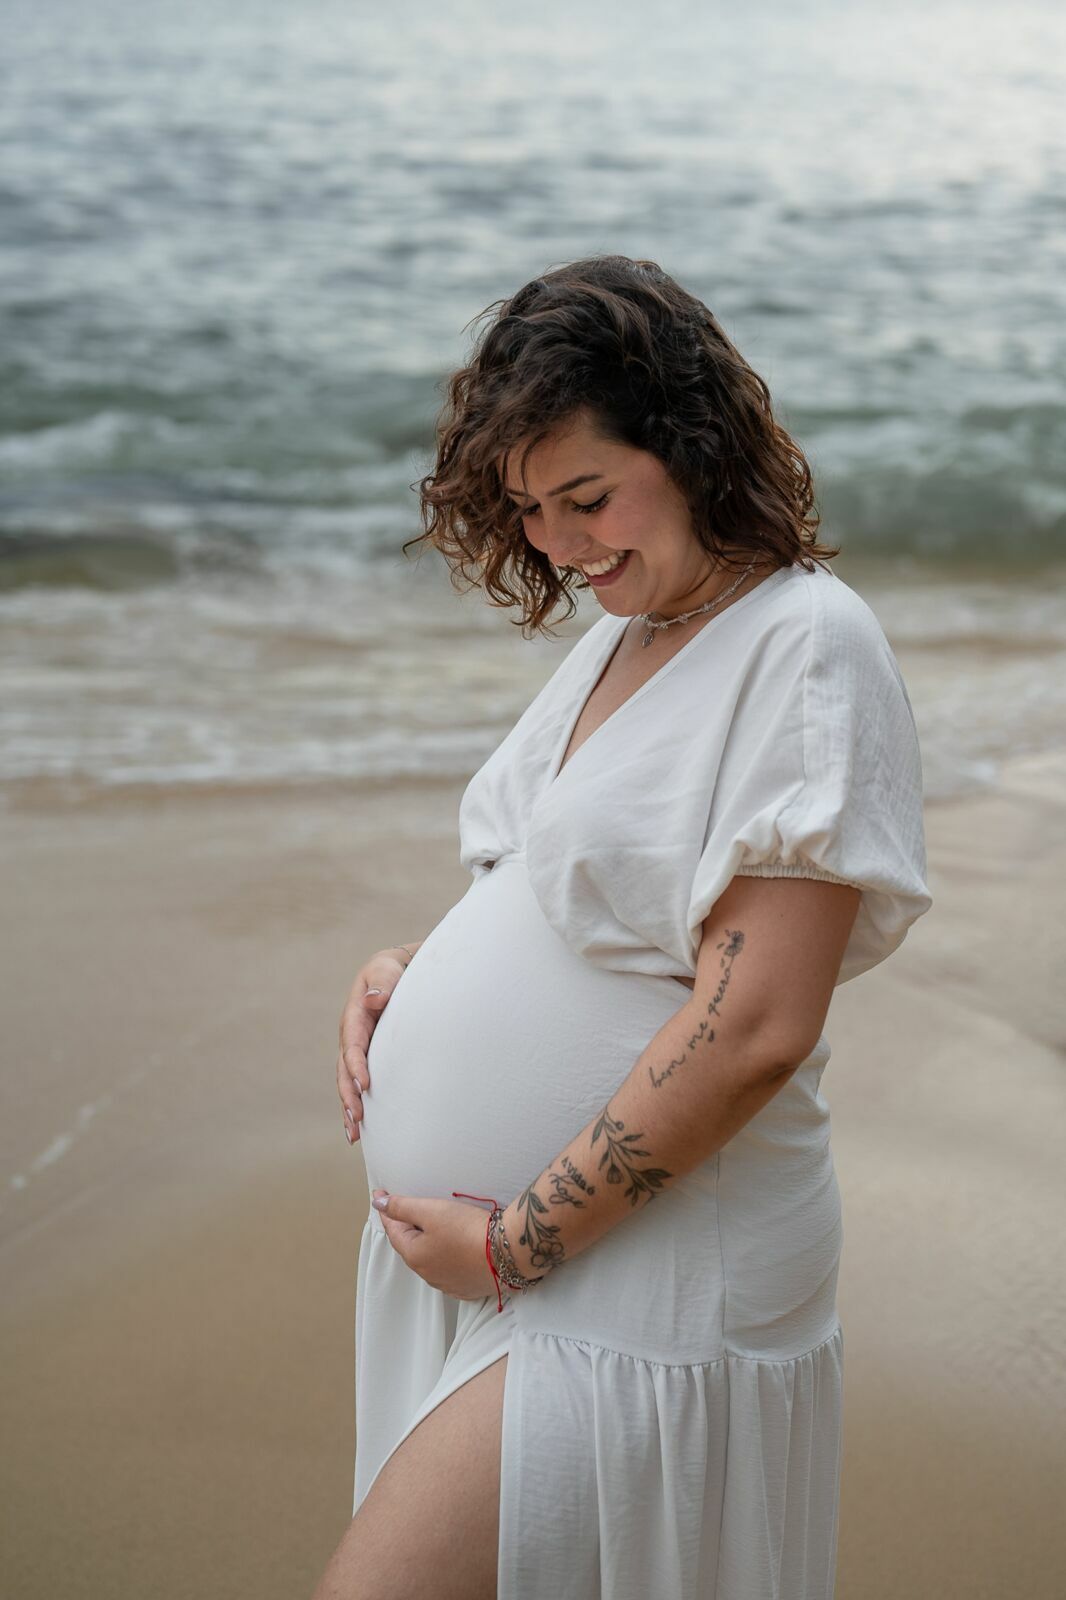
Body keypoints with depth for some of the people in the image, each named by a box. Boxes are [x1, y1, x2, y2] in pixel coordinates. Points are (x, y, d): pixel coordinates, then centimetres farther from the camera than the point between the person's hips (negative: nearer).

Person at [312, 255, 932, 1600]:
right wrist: (409, 968, 3)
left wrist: (516, 1241, -17)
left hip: (628, 1278, -8)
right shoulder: (621, 634, 12)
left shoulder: (806, 646, -15)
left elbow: (756, 1026, -22)